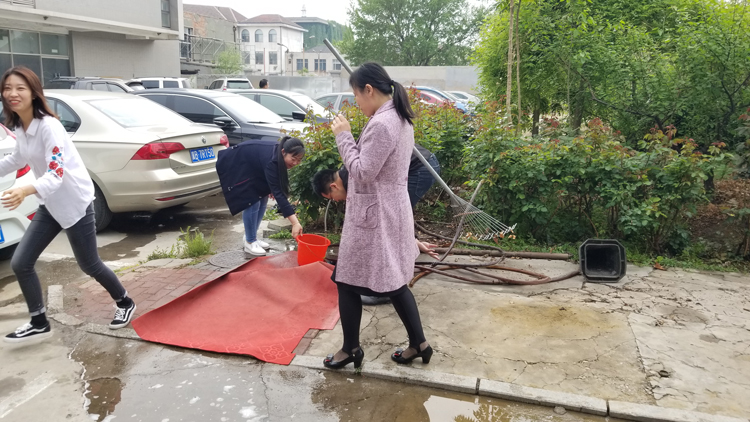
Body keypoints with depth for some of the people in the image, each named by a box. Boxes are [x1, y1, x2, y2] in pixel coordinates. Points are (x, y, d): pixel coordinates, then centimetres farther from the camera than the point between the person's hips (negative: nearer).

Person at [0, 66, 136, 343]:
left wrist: (25, 191, -49)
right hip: (50, 204, 8)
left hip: (75, 202, -7)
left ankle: (124, 304, 30)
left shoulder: (48, 126, -23)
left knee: (89, 265, 6)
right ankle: (39, 323, 19)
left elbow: (56, 174, -31)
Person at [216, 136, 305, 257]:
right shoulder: (271, 160, -39)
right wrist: (295, 222, -46)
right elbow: (278, 193, -42)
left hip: (253, 168, 9)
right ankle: (250, 243, -2)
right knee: (252, 202, -14)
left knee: (262, 200, 4)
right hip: (237, 167, -9)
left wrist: (271, 189, -9)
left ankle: (252, 237, 16)